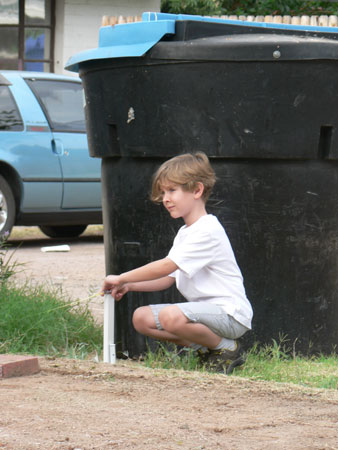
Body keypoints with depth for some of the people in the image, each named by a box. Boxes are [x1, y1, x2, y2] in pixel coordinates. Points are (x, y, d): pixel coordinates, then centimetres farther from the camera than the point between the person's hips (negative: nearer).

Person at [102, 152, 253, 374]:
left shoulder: (207, 231, -17)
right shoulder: (185, 233, 16)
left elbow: (166, 267, -22)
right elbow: (169, 278, 15)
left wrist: (122, 278, -14)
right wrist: (129, 286, 1)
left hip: (229, 313, -10)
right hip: (204, 309, 10)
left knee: (171, 316, -35)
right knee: (141, 318, -1)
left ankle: (228, 349, -9)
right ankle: (207, 348, 3)